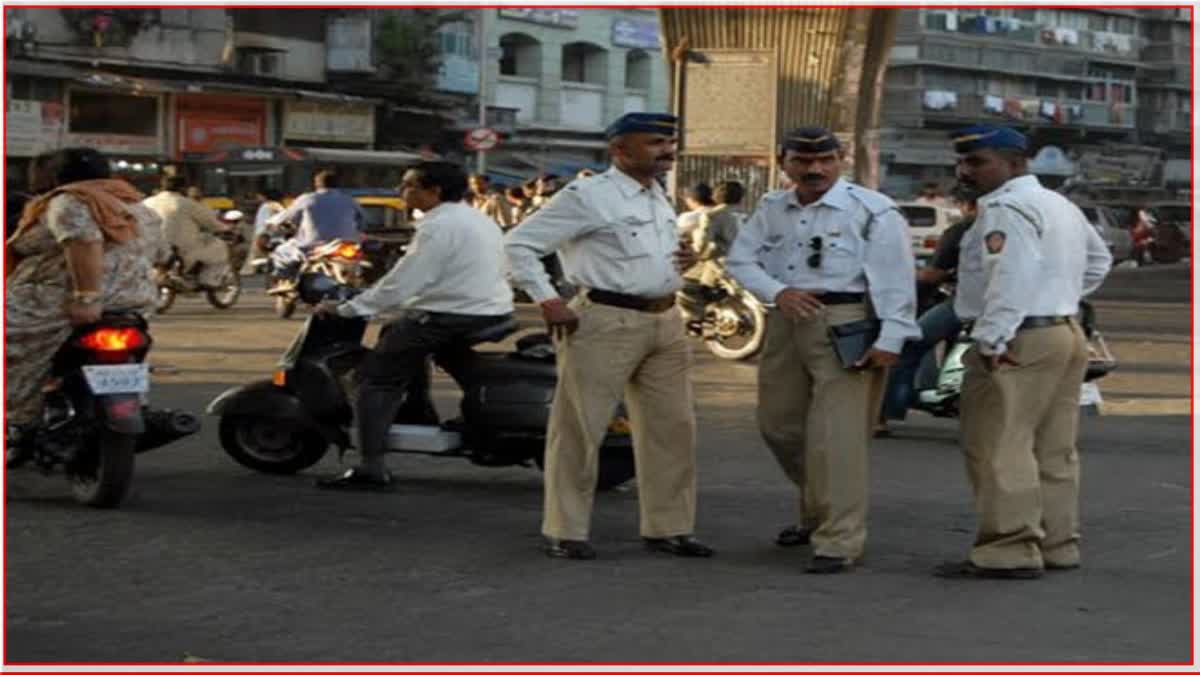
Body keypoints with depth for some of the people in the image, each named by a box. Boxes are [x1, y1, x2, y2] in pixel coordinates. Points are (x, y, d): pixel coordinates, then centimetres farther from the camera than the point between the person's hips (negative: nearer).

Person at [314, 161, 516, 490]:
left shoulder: (440, 225, -14)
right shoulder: (479, 219, 15)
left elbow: (402, 282, -17)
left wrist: (346, 309, -11)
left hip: (454, 318, -10)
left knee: (377, 376, -4)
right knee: (395, 334, 29)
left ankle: (371, 469, -13)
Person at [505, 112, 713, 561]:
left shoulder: (659, 199, 15)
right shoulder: (587, 197, -10)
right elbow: (519, 243, -10)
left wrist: (685, 259, 9)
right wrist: (547, 300, -15)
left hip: (665, 321, 8)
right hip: (606, 322, -8)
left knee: (672, 427, 10)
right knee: (580, 431, -2)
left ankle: (667, 528, 20)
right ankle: (564, 532, 7)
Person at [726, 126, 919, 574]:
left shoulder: (871, 210, -8)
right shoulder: (772, 209, 11)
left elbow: (896, 279, -11)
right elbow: (741, 259, 8)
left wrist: (889, 340, -18)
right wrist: (778, 292, -10)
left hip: (845, 325, -7)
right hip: (786, 321, 7)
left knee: (835, 434, -11)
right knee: (779, 425, 17)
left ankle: (838, 541, -5)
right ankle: (816, 511, 38)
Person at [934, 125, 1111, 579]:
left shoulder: (1005, 209, -13)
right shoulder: (1060, 206, 20)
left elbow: (1013, 278, -25)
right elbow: (1098, 260, 32)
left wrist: (990, 339, -26)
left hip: (1019, 342, -11)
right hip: (1066, 334, 11)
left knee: (999, 449, -10)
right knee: (1053, 451, 13)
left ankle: (1009, 553, -12)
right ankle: (1057, 545, 17)